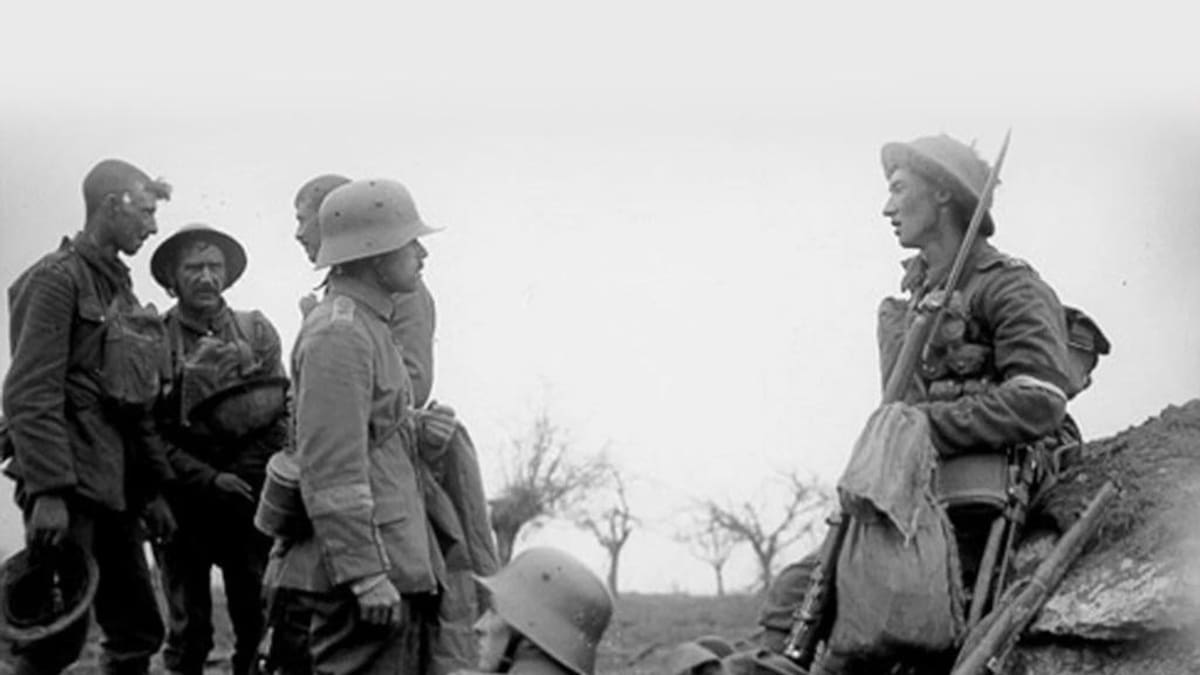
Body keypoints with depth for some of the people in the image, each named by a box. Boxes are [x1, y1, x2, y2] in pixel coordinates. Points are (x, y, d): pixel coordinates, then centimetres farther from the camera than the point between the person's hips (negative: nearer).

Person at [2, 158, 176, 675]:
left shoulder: (118, 287, 18)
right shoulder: (57, 278, -8)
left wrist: (153, 487, 17)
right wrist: (48, 491, -23)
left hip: (114, 488, 9)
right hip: (68, 486, -9)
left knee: (138, 631, 8)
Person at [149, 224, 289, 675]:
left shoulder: (257, 332, 6)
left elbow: (284, 413, 7)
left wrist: (241, 477, -4)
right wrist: (208, 479, -13)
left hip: (249, 500, 2)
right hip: (184, 501, -2)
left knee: (259, 624, 1)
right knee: (188, 631, 2)